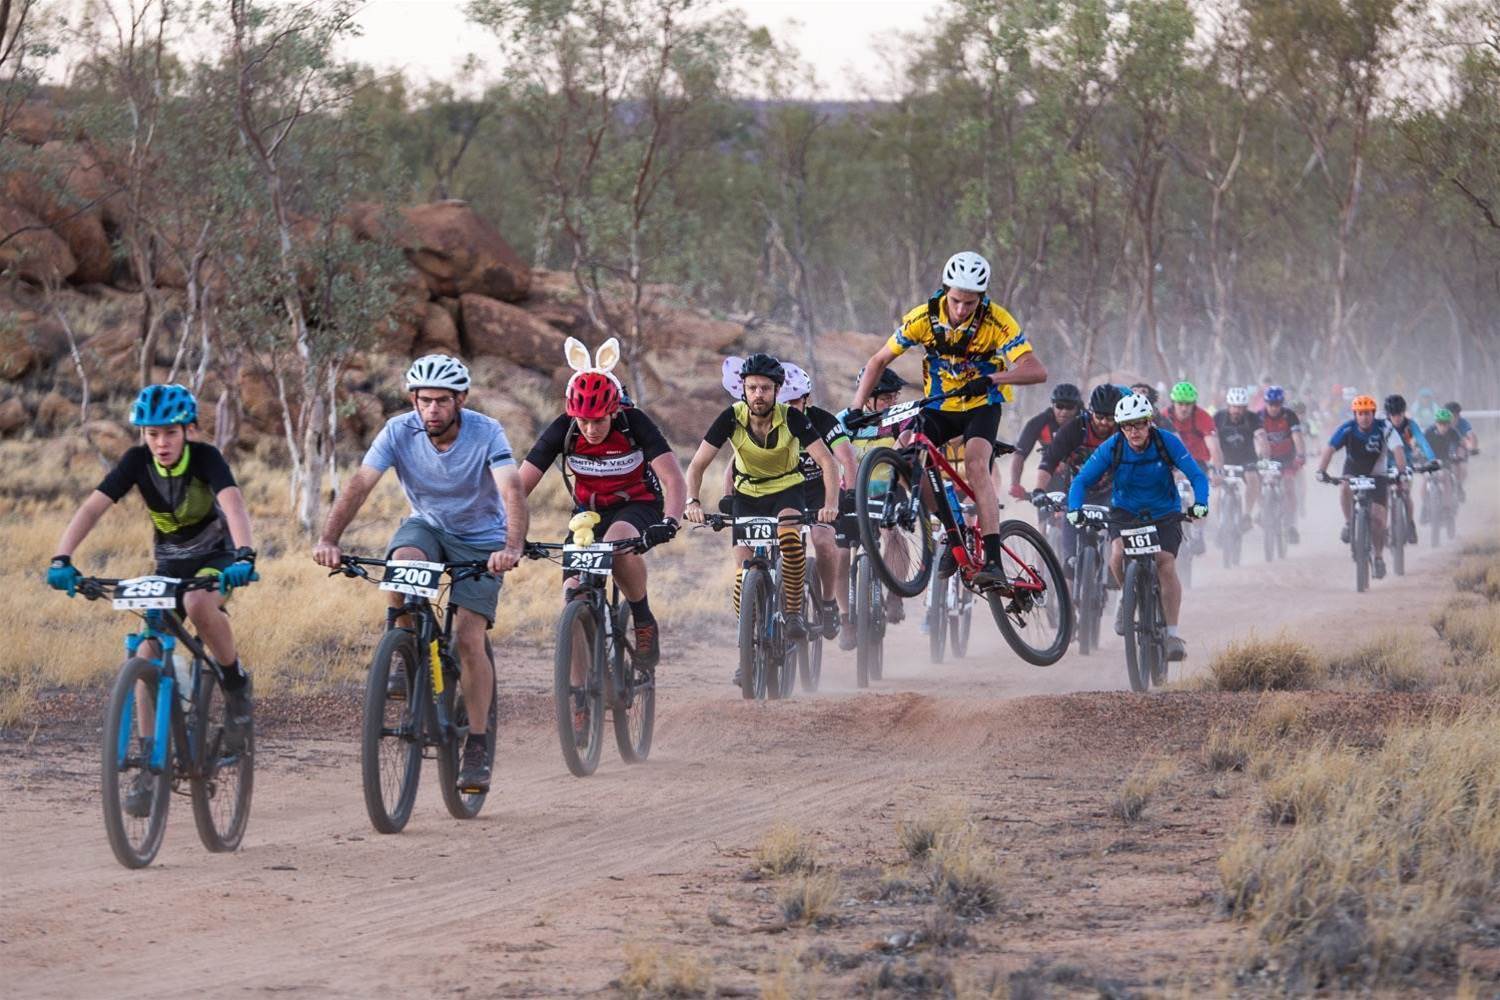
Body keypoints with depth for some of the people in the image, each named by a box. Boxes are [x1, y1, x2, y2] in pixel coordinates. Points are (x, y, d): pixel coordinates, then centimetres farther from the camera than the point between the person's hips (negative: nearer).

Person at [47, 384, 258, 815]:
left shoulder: (205, 458, -23)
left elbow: (234, 506, -39)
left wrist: (244, 555, -58)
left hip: (215, 557, -4)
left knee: (198, 604, -38)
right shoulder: (137, 462, -15)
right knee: (148, 656, -11)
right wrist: (62, 559, -40)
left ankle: (236, 682, -12)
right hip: (170, 563, 4)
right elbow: (92, 508, -25)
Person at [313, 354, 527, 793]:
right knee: (402, 563, -34)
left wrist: (513, 547, -55)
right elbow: (359, 484, -28)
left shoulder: (486, 433, -25)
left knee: (469, 640, -13)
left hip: (480, 539, -2)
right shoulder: (399, 432, -19)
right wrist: (328, 539, -43)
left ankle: (477, 748, -2)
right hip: (427, 526, 2)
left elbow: (512, 491, -37)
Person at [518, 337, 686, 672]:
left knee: (617, 541, -38)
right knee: (575, 593, -15)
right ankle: (578, 687, -3)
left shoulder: (635, 424, -22)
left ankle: (644, 622, -16)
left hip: (637, 508, -3)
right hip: (589, 512, 3)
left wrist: (669, 523, -46)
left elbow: (673, 480, -28)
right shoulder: (562, 430, -17)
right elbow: (521, 486, -17)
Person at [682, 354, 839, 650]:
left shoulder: (791, 418, -22)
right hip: (747, 494, 2)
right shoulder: (732, 418, -19)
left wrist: (830, 504, -40)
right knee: (745, 572, -10)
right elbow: (697, 465, -17)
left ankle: (794, 611, -18)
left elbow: (828, 462, -24)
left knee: (789, 537, -34)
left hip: (787, 491, -2)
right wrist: (692, 501, -35)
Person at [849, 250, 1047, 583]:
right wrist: (856, 408, -15)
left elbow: (1036, 371, -30)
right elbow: (879, 361, -5)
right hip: (938, 407, 3)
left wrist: (992, 378, -46)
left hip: (981, 406, -3)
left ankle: (993, 560, -35)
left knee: (976, 461, -30)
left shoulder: (996, 321, -21)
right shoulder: (924, 318, -15)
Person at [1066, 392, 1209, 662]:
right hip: (1125, 512, 1)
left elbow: (1197, 476, -16)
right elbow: (1082, 480, -11)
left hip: (1164, 513, -1)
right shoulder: (1111, 448, -16)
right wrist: (1074, 509, -30)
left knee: (1166, 566, -20)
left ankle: (1173, 634, -11)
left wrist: (1200, 503, -35)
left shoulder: (1167, 442, -18)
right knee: (1118, 554, -28)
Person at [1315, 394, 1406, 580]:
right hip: (1352, 471, 1)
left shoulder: (1383, 429, -21)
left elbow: (1397, 451, -30)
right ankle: (1349, 523, -11)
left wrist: (1402, 472, -46)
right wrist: (1321, 471, -41)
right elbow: (1329, 449, -25)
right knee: (1345, 489, -34)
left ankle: (1379, 557, 8)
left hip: (1376, 475, -1)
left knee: (1378, 518, -10)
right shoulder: (1347, 429, -19)